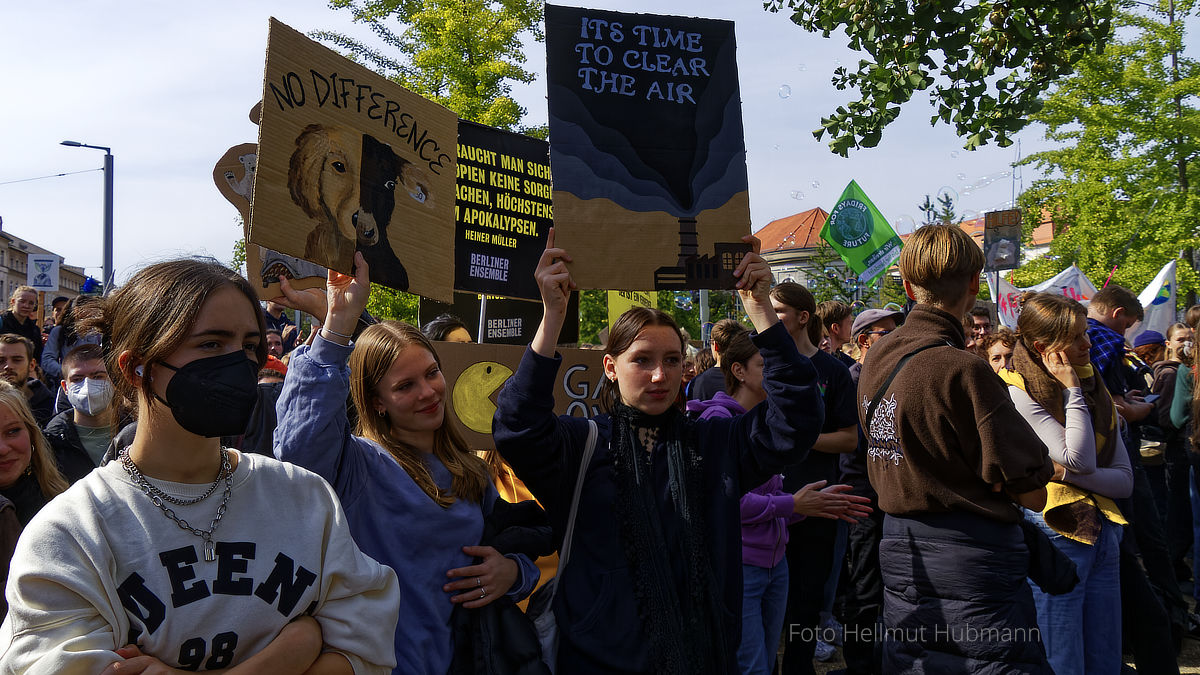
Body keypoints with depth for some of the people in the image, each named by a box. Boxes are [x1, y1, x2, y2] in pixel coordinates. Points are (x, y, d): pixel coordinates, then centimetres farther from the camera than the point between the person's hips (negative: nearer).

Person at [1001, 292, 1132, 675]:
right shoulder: (1018, 392, -9)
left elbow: (1125, 481, 6)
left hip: (1102, 534, 7)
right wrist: (1071, 390, -12)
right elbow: (1079, 459, -20)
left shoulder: (1095, 389, 11)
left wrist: (1068, 472, -12)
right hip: (1054, 535, -6)